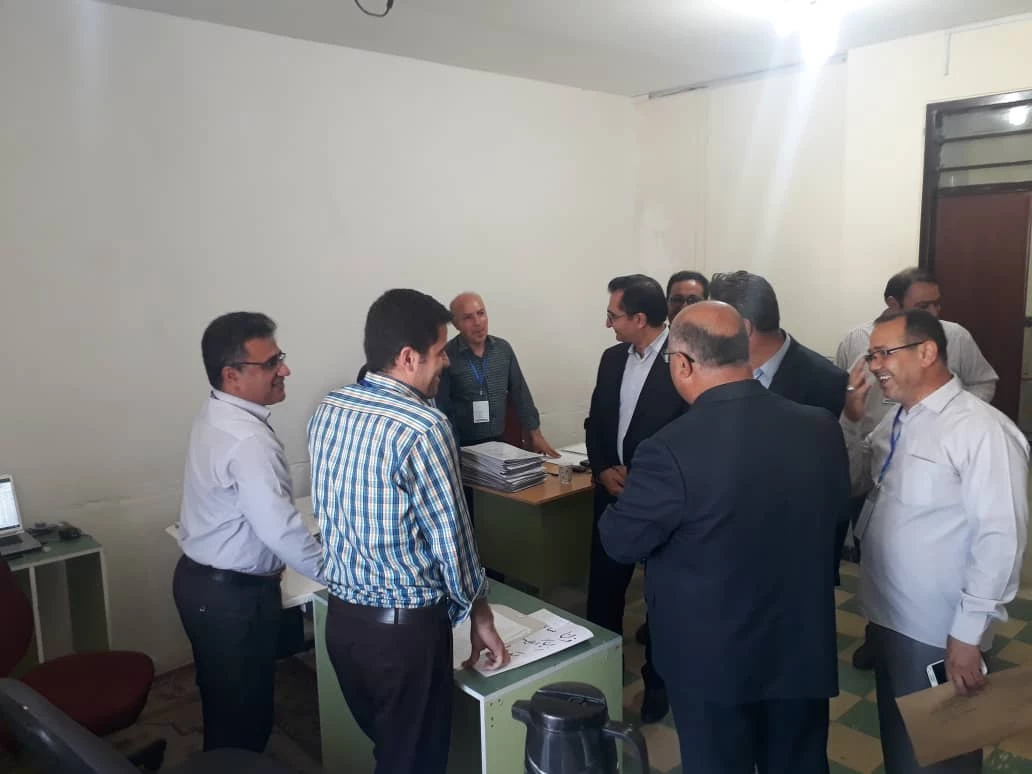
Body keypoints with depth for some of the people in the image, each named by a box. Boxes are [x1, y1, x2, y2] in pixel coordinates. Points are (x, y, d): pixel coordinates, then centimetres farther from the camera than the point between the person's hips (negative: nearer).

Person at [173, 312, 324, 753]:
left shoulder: (216, 415, 4)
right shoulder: (247, 439, -28)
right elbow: (281, 530, -30)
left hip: (202, 578, 10)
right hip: (232, 595, -10)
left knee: (224, 702, 26)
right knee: (243, 714, 9)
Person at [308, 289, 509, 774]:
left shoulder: (327, 410, -1)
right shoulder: (422, 427, -24)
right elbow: (450, 534, -17)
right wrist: (479, 614, -2)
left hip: (342, 614, 7)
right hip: (404, 624, -7)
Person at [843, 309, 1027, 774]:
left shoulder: (981, 430, -20)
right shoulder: (895, 420, 5)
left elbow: (1000, 538, -22)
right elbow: (855, 484, 11)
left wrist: (968, 634, -20)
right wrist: (851, 421, -4)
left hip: (938, 636, -7)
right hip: (885, 618, 7)